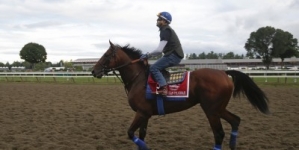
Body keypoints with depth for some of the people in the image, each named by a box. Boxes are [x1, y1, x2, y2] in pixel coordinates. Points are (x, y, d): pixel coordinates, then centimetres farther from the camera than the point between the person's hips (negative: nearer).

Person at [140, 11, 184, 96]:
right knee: (157, 67, 17)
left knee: (153, 68, -16)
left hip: (173, 56, -10)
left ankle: (163, 88, -27)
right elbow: (162, 49, 20)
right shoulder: (166, 30, 17)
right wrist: (149, 55, 12)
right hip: (173, 55, 10)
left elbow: (159, 50, -23)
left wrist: (147, 55, -11)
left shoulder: (166, 31, -15)